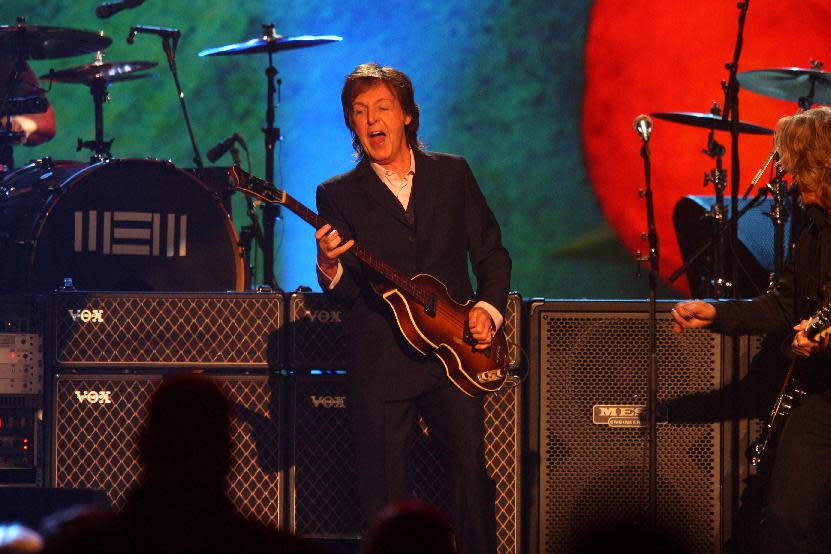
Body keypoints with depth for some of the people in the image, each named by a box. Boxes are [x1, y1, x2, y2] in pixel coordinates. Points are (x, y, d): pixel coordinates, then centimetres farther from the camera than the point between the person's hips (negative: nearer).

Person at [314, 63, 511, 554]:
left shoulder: (453, 173, 11)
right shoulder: (339, 194, 6)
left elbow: (491, 252, 14)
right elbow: (344, 292, -2)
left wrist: (488, 308, -2)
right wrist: (330, 267, -24)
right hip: (379, 362, -1)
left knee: (472, 471, -8)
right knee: (384, 495, -2)